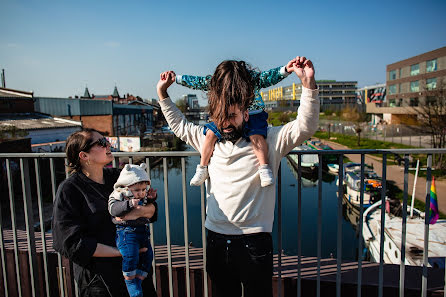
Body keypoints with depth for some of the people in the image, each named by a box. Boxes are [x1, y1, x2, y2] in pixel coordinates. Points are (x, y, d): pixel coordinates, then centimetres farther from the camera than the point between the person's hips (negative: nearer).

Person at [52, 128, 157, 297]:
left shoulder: (115, 176, 3)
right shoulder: (69, 190, -11)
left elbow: (152, 209, 2)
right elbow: (73, 243, -15)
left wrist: (138, 212, -21)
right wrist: (121, 252, -19)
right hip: (99, 275, -5)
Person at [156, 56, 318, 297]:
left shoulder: (268, 140, -5)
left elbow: (304, 127, -15)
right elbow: (179, 125, 20)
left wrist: (308, 84, -27)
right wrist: (162, 93, 18)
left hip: (254, 242, -4)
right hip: (216, 241, 5)